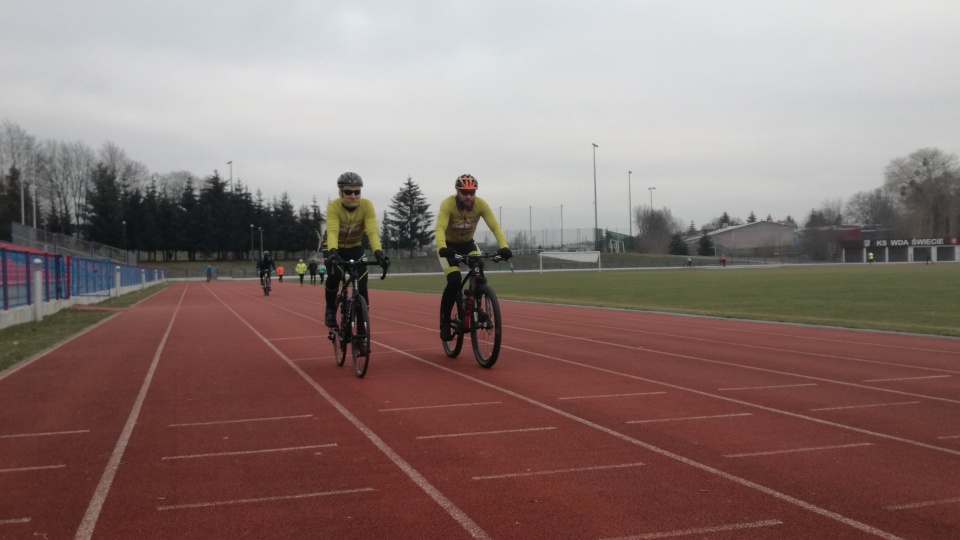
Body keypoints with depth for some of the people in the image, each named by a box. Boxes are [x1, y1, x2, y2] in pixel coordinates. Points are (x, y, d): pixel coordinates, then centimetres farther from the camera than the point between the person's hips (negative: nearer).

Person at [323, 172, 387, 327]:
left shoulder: (366, 205, -25)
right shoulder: (333, 206, -29)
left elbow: (372, 230, -35)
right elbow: (332, 231, -42)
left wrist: (378, 252, -51)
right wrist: (332, 251, -60)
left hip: (355, 248, 2)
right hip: (336, 248, -2)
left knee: (362, 284, -16)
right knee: (334, 276, -29)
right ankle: (330, 310, -5)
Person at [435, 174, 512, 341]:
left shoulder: (481, 204, -21)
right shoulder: (447, 204, -29)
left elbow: (495, 226, -28)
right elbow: (440, 228, -40)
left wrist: (503, 247, -44)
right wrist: (442, 248, -58)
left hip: (468, 243, 3)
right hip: (449, 245, -3)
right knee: (454, 280, -23)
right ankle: (445, 321, -7)